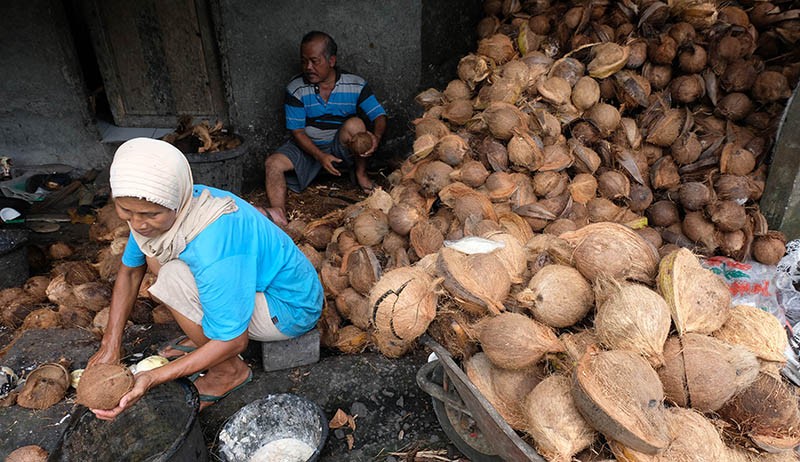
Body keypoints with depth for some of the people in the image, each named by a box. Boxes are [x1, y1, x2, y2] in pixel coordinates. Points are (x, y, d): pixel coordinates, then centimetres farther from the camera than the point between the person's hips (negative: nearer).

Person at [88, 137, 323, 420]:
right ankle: (207, 335, 11)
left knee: (173, 278, -26)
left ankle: (230, 372, -4)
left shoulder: (211, 246, -37)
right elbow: (130, 271, 6)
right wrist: (110, 345, 0)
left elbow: (233, 342, -28)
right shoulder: (156, 209, -11)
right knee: (154, 253, 0)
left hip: (290, 309, -8)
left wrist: (151, 378, -29)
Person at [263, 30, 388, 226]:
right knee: (273, 162, -23)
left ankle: (361, 174, -11)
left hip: (342, 149, -1)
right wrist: (320, 156, -24)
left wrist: (376, 137, -34)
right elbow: (297, 131, -8)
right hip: (308, 147, 2)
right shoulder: (296, 89, -7)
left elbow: (379, 116, -9)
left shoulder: (356, 86, -7)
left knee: (354, 124, -31)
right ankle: (279, 213, -41)